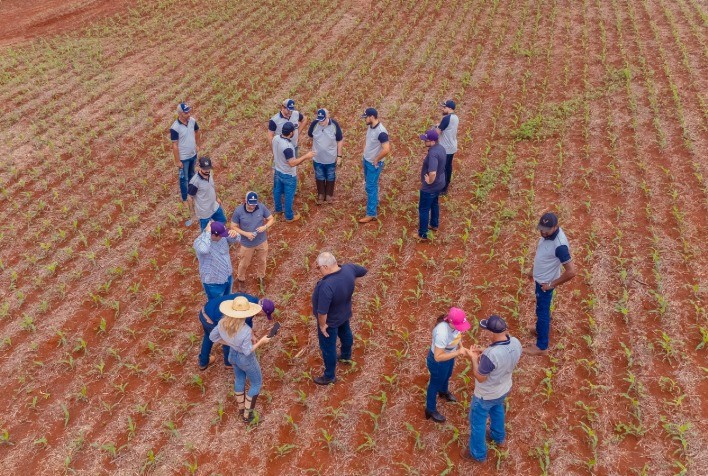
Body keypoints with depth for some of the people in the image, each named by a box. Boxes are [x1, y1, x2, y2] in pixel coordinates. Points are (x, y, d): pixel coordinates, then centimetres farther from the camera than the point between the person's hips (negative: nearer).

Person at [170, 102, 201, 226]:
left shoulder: (192, 121, -12)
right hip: (183, 158, -6)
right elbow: (174, 145, -23)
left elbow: (197, 132, 10)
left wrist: (198, 145, 15)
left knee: (191, 174, 27)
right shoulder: (175, 128, -29)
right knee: (184, 178, 11)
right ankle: (184, 199, 29)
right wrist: (177, 161, -18)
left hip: (193, 154, 6)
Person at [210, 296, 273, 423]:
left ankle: (241, 406, 53)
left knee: (239, 378, 32)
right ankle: (247, 415, 31)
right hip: (246, 359, -5)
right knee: (256, 384, 22)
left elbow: (212, 336, -8)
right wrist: (261, 341, -16)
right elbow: (247, 351, -28)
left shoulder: (223, 322, -23)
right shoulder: (246, 330, -40)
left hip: (233, 354, 5)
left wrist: (229, 343, 2)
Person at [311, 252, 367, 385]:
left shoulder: (326, 286, -42)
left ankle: (329, 376, 36)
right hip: (344, 312, 7)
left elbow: (322, 312, -36)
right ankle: (346, 356, 61)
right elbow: (363, 270, 0)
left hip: (331, 320, -7)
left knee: (328, 348, 16)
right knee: (345, 333, 33)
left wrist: (322, 325, -17)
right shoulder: (349, 268, -21)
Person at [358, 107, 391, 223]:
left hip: (374, 164, -9)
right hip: (366, 161, 9)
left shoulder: (381, 132, -28)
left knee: (371, 187, -4)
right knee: (369, 185, 23)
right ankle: (374, 202, 43)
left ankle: (371, 214, 3)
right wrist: (365, 155, 13)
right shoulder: (370, 127, 0)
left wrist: (376, 160, -19)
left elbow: (386, 150, -32)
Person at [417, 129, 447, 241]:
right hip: (439, 183, 9)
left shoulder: (433, 153, -33)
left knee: (423, 209, 6)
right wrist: (432, 180, 13)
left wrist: (429, 181, -22)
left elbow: (432, 173, -43)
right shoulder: (440, 148, -2)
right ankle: (434, 225, 49)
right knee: (434, 204, 29)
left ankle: (422, 235, 17)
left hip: (430, 187, -9)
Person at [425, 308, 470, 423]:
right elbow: (438, 357, -38)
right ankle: (430, 410, 42)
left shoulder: (454, 324, -21)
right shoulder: (442, 333, -44)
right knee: (435, 383, 17)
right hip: (438, 362, -7)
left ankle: (444, 392, 67)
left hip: (448, 356, 7)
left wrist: (461, 347, -11)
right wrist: (458, 353, -38)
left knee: (447, 376, 35)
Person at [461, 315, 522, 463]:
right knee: (497, 409, 37)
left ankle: (478, 454, 41)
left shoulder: (491, 355, -42)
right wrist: (484, 355, -3)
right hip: (504, 389, 7)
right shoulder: (516, 343, -20)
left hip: (486, 395, -7)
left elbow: (480, 377, -25)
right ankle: (499, 437, 61)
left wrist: (474, 358, -13)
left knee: (477, 422, 20)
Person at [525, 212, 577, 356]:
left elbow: (571, 272, -33)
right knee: (542, 308, 27)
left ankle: (542, 347, 22)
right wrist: (534, 270, 19)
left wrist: (552, 284, -21)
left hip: (545, 283, -8)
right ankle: (542, 330, 50)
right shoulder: (548, 233, -9)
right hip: (540, 278, 8)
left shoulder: (559, 245, -36)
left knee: (542, 311, 7)